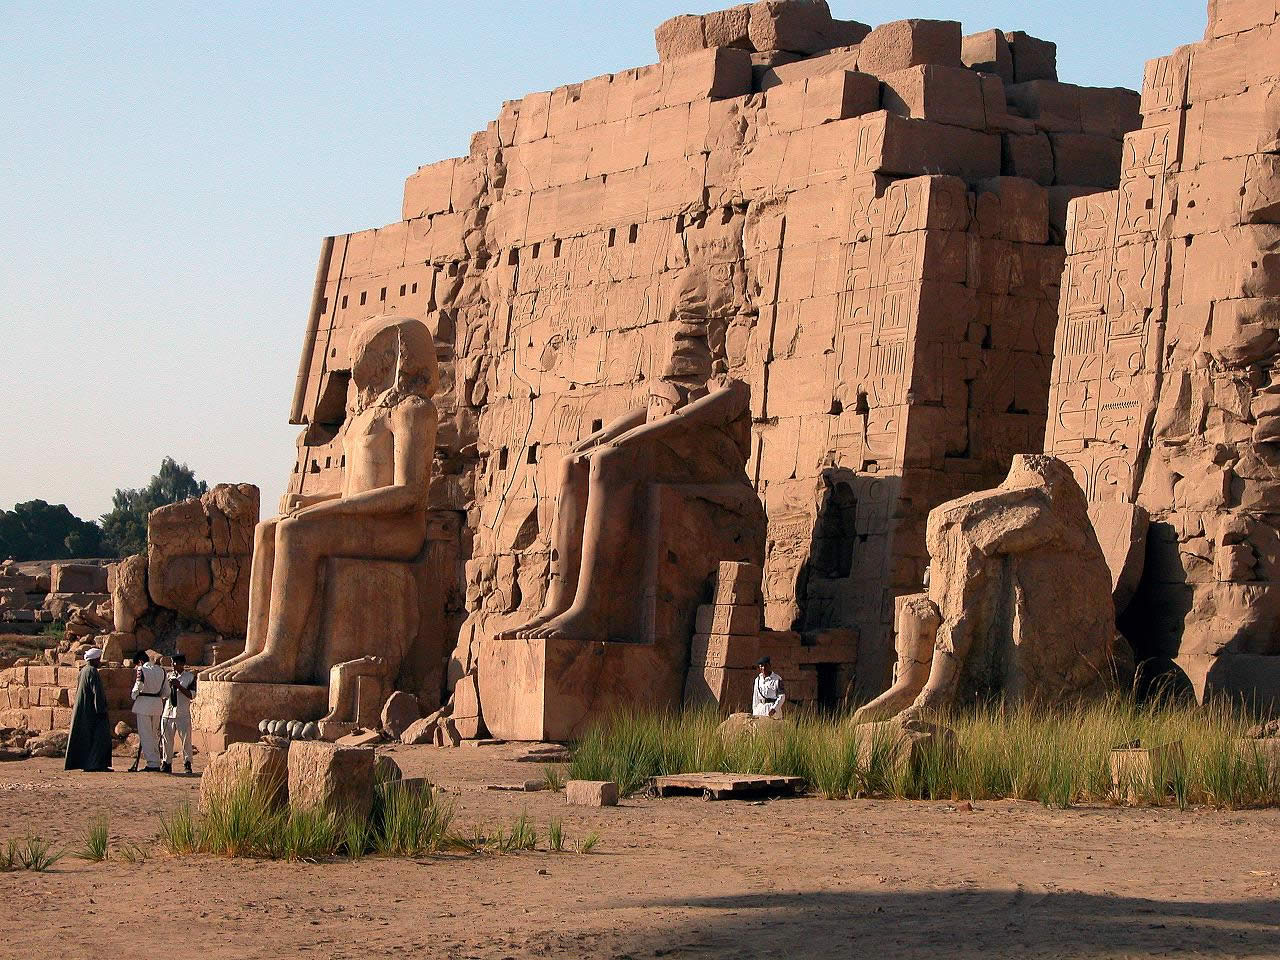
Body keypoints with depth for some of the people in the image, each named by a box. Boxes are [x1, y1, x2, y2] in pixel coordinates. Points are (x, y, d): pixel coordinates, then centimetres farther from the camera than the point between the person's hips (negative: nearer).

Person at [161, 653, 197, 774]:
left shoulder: (190, 677, 1)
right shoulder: (168, 675, 11)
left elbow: (192, 695, -7)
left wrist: (179, 686, -15)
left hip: (183, 714, -3)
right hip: (168, 711, 3)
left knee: (186, 738, -3)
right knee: (166, 739, 4)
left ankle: (187, 765, 5)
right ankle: (166, 763, 12)